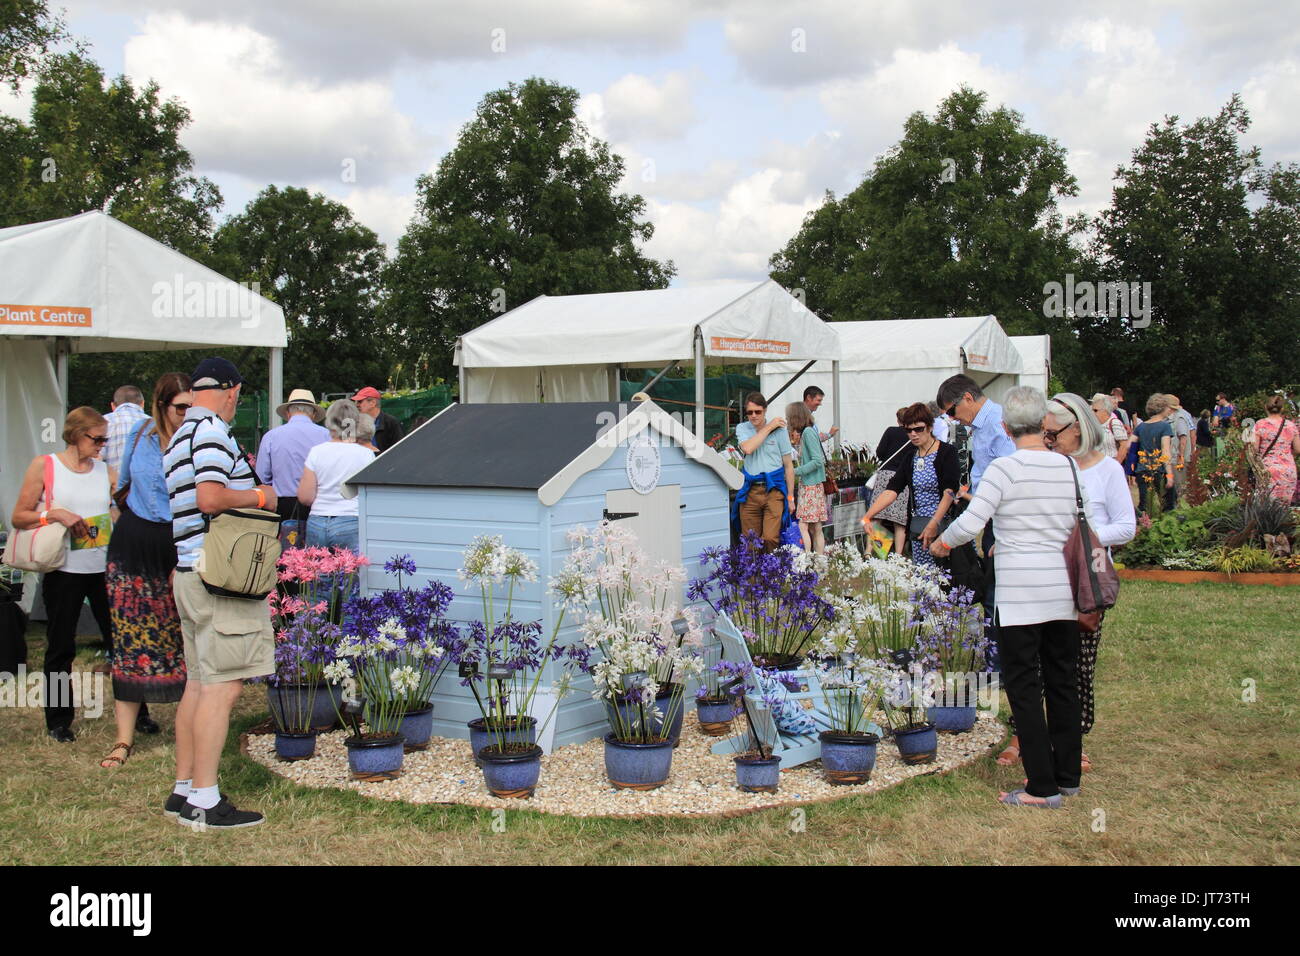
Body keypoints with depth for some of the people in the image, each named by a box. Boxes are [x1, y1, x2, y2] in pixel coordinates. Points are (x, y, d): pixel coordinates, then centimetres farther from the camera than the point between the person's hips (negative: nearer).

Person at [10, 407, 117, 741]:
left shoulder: (106, 470, 7)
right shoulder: (43, 466, -1)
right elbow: (18, 517, -1)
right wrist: (54, 514, -15)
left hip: (105, 568, 3)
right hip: (64, 571, -2)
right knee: (61, 648, 6)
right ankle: (58, 720, 20)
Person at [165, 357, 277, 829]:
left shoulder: (179, 438, 20)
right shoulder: (213, 433, -11)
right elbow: (211, 498, -23)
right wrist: (259, 495, -9)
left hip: (190, 573, 10)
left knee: (198, 683, 14)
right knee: (222, 686, -8)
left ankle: (184, 790, 20)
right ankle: (204, 801, -5)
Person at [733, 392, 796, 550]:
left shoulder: (779, 430, 3)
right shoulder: (742, 428, 8)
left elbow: (788, 466, 6)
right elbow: (747, 448, -15)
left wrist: (790, 497, 4)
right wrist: (768, 428, -9)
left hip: (773, 490, -2)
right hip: (750, 491, 2)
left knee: (770, 539, -14)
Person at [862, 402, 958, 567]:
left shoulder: (947, 452, -3)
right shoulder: (909, 457, 13)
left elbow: (949, 492, -13)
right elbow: (892, 490, 4)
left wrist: (934, 524, -23)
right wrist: (867, 517, -8)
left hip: (943, 523, -5)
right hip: (918, 528, 5)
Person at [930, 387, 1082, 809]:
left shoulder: (1005, 468, -11)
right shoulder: (1069, 468, 5)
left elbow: (971, 523, -15)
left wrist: (941, 542, 3)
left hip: (1020, 592, -6)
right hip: (1064, 589, 6)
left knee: (1023, 685, 1)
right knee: (1062, 682, 14)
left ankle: (1042, 786, 2)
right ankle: (1067, 775, 24)